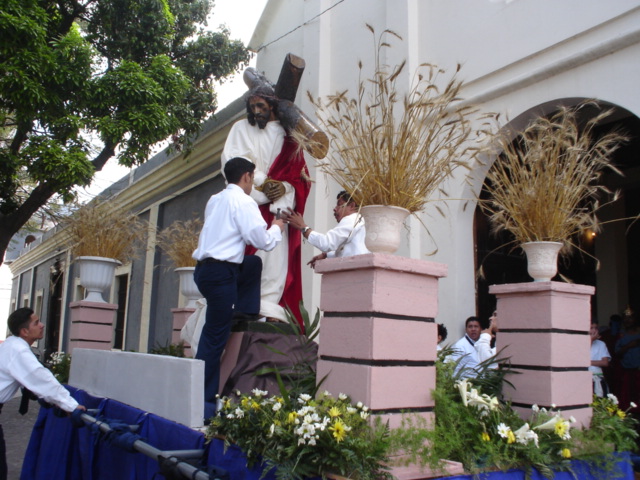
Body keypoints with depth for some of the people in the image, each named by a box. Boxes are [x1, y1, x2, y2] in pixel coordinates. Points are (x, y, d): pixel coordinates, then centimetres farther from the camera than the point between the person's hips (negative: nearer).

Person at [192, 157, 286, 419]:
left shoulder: (215, 200, 16)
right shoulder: (243, 201, -8)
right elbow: (263, 241, -10)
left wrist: (264, 226, 32)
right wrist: (276, 228, 11)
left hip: (204, 268, 9)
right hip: (221, 272, -8)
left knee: (253, 263, 27)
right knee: (215, 337, -3)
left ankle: (245, 318, 24)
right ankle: (203, 401, 3)